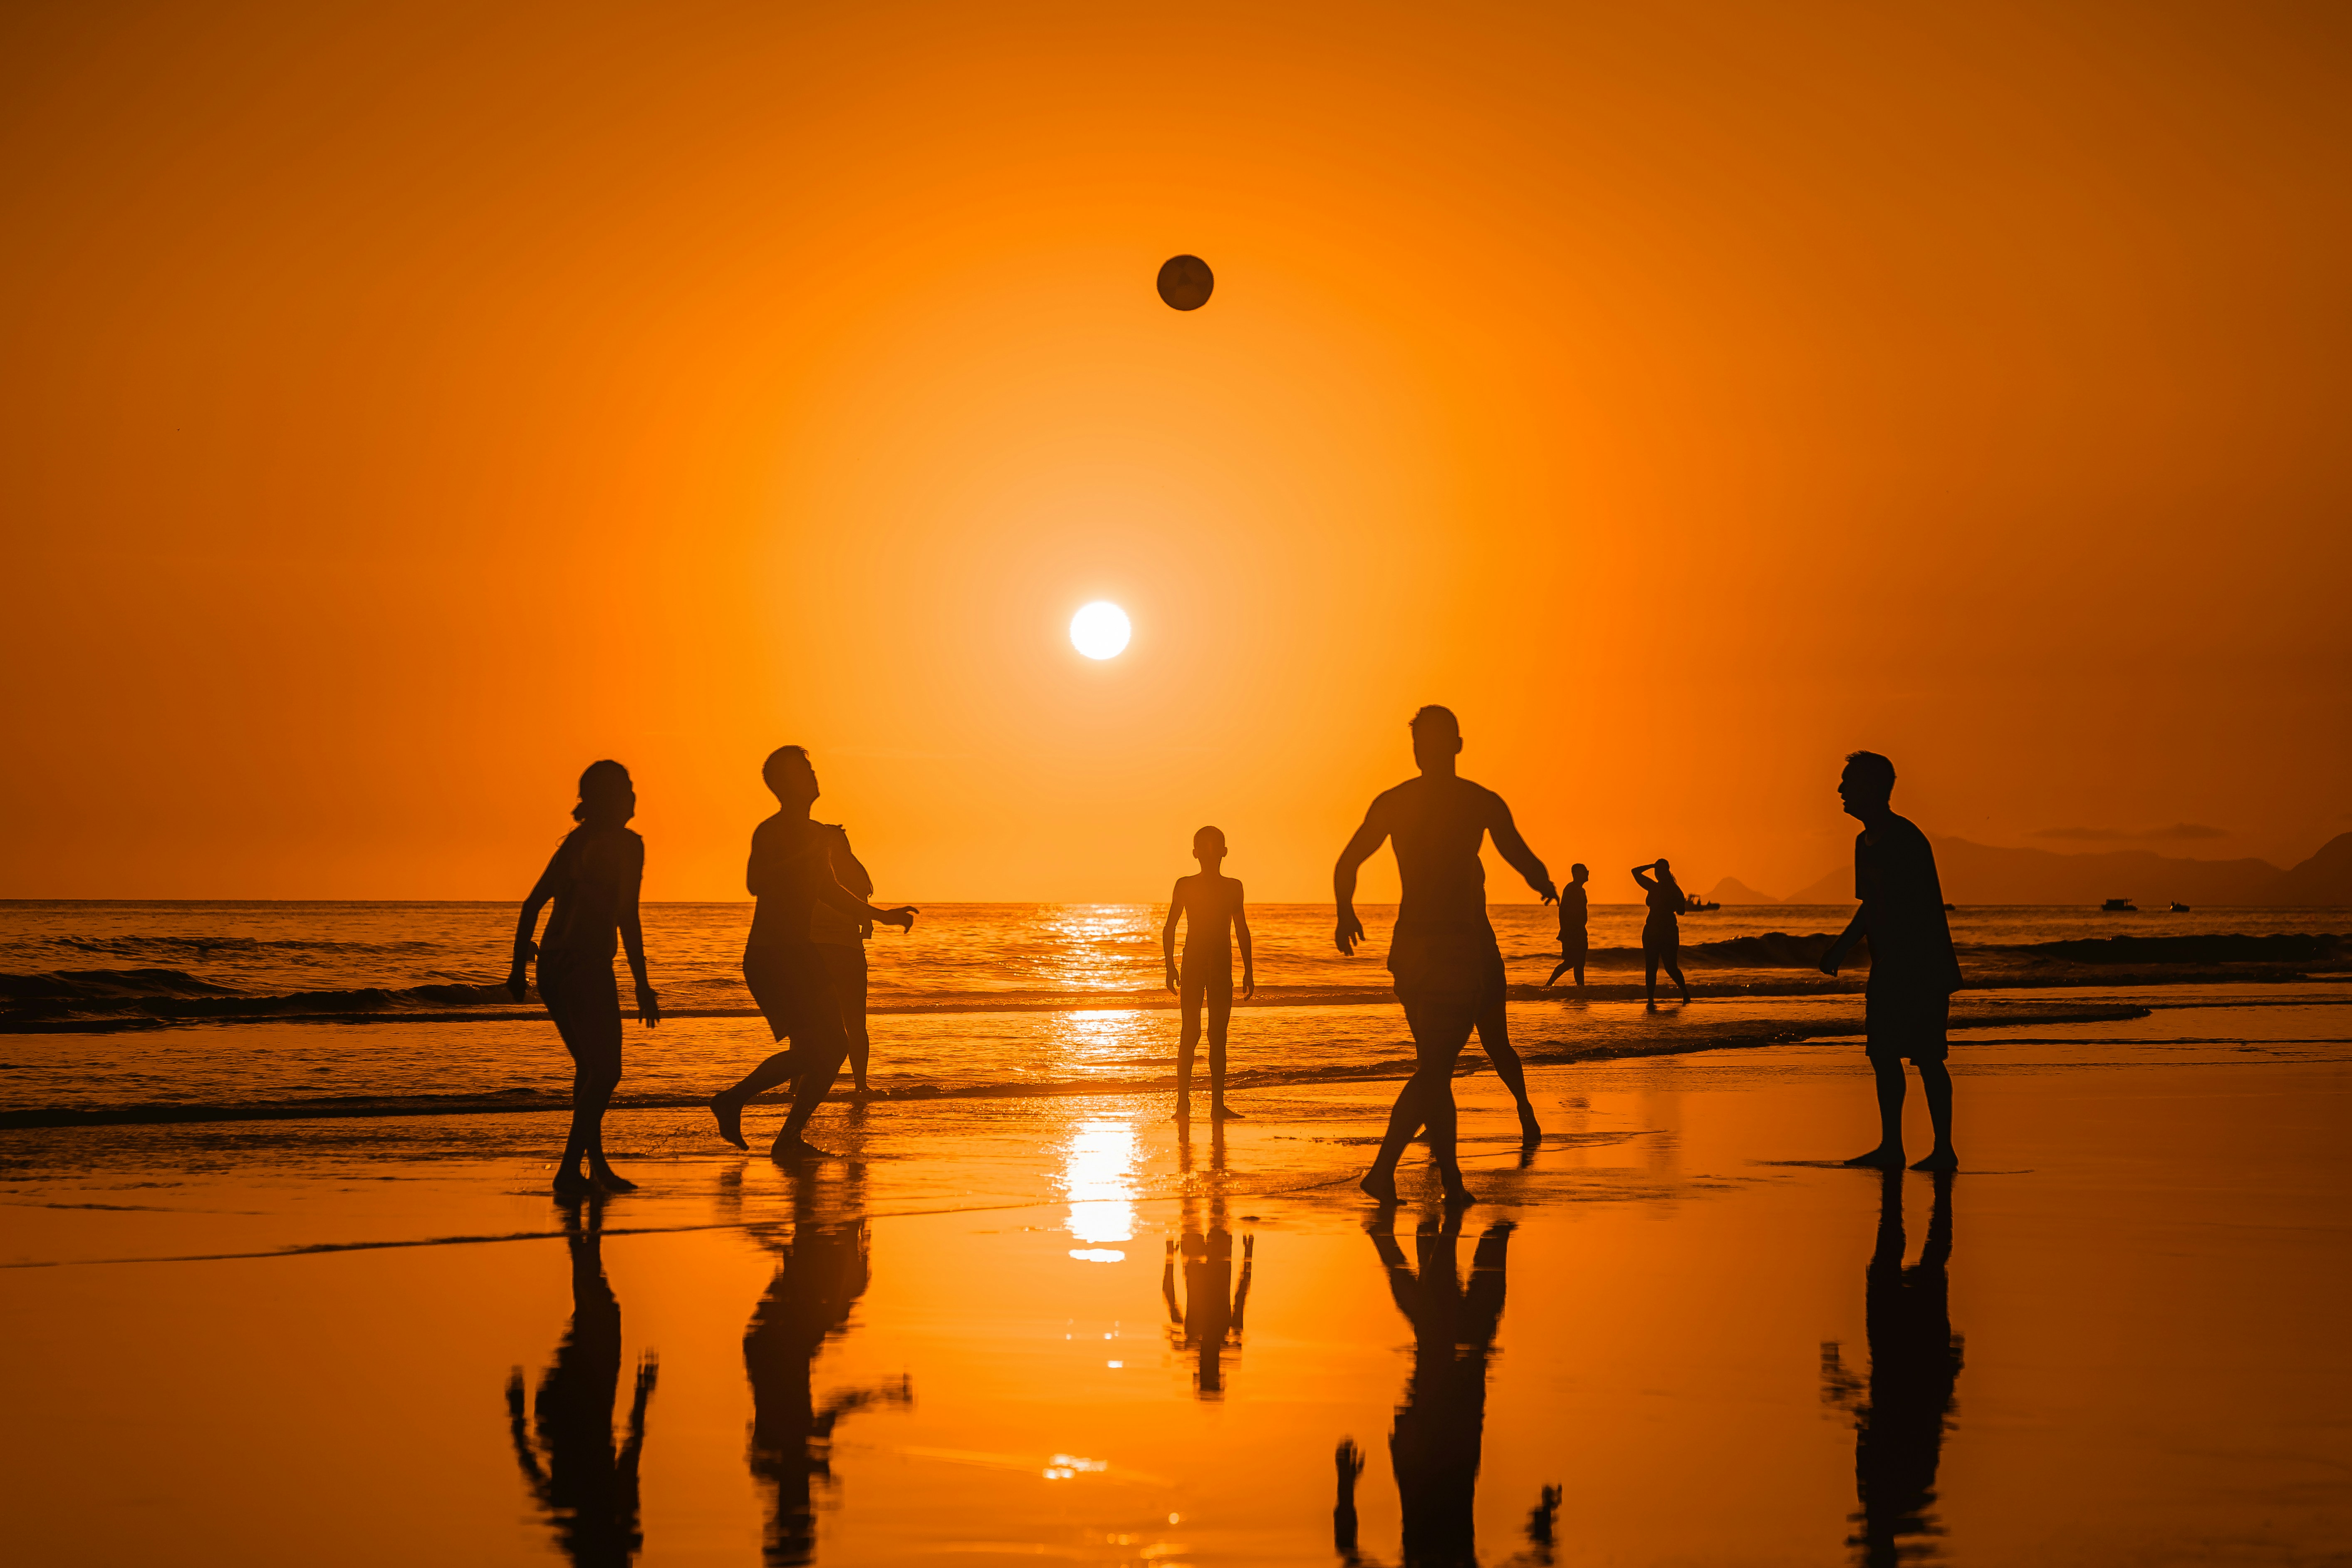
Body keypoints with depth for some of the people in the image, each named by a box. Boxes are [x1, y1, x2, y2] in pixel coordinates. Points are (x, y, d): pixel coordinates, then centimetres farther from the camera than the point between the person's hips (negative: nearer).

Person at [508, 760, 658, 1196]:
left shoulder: (575, 842, 14)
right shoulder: (626, 844, -6)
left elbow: (531, 906, 15)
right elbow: (627, 918, -12)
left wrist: (519, 967, 19)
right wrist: (643, 986, -12)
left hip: (552, 965, 8)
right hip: (587, 967, -8)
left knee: (590, 1068, 20)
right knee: (605, 1073, -4)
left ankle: (597, 1165, 26)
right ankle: (570, 1170, -10)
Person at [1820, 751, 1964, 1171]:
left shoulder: (1906, 841, -16)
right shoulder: (1867, 842, 13)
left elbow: (1926, 909, -20)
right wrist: (1840, 949, 15)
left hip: (1923, 966, -9)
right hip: (1889, 968, 9)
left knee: (1927, 1057, -7)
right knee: (1882, 1053, 8)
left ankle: (1944, 1149, -2)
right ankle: (1891, 1145, 15)